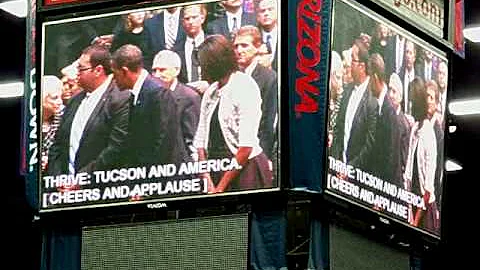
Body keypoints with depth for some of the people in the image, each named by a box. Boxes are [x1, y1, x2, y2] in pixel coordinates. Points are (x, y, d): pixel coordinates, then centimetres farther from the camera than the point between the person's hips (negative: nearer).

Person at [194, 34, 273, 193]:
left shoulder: (245, 87, -9)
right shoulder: (210, 92, 11)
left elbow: (247, 146, -14)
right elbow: (200, 141, 8)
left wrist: (221, 187, -12)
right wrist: (208, 181, -5)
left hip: (245, 170, -6)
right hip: (215, 169, 6)